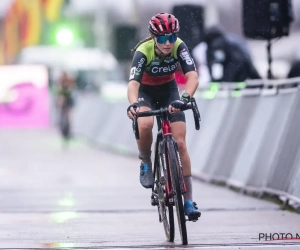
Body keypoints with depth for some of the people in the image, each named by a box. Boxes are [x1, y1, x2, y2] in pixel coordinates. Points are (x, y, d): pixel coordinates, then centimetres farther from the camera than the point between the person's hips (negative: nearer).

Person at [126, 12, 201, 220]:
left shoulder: (179, 47, -27)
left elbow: (193, 76, -38)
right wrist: (133, 104, -64)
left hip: (169, 90, 2)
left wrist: (185, 98, -58)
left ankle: (189, 200, -4)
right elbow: (133, 83, -43)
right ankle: (146, 162, -4)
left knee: (180, 143, -9)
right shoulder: (143, 52, -32)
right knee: (145, 124, -35)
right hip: (146, 92, -2)